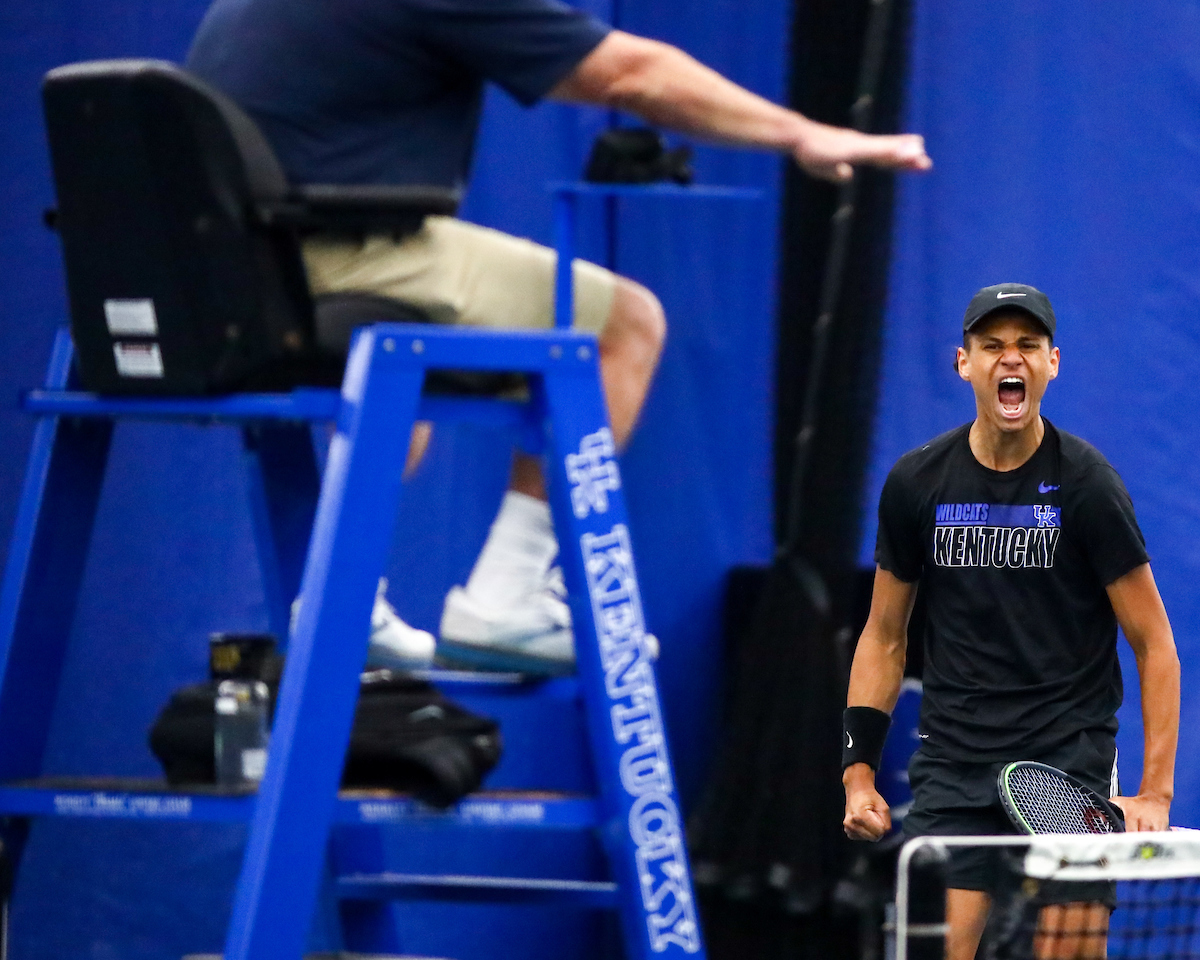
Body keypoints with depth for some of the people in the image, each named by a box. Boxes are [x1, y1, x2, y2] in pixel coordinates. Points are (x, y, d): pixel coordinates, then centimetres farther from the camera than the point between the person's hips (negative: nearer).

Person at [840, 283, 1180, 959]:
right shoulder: (915, 483, 4)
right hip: (952, 769, 2)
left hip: (1070, 759, -2)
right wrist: (859, 769, 6)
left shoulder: (1085, 483, -5)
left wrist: (1155, 793, -10)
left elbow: (1154, 646, -2)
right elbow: (884, 636, 15)